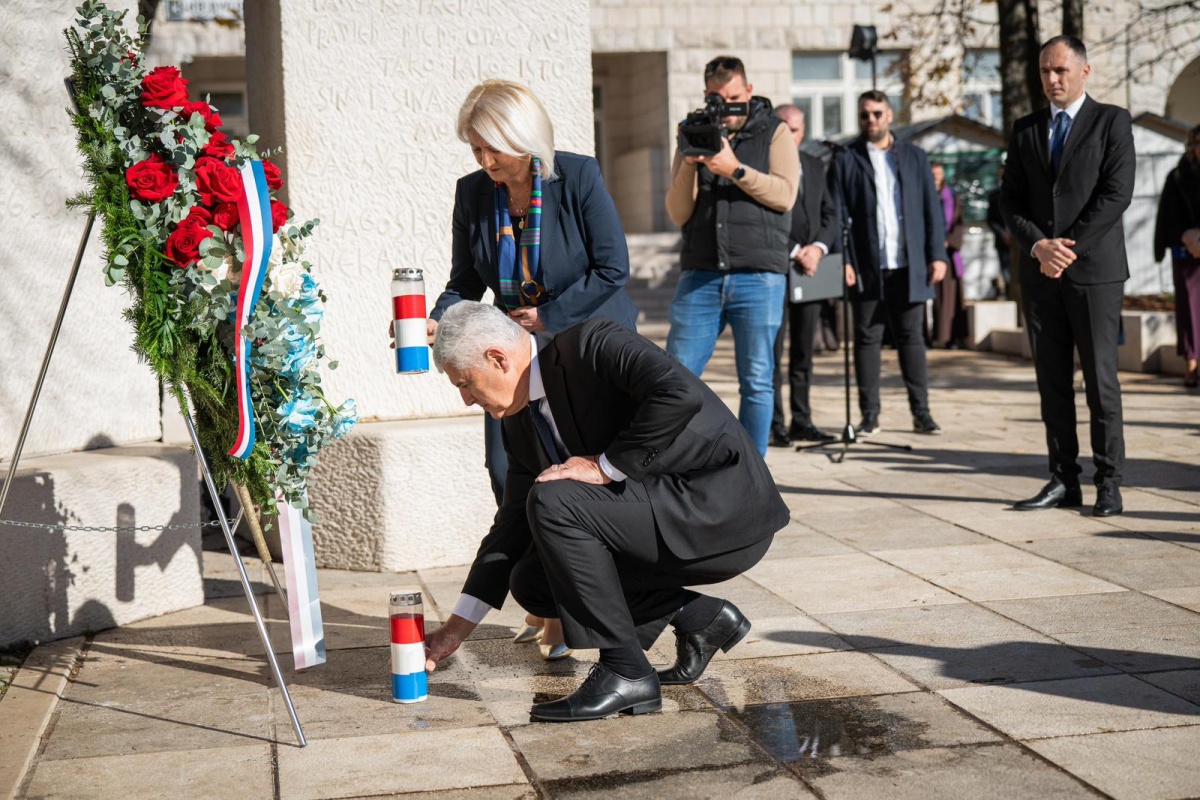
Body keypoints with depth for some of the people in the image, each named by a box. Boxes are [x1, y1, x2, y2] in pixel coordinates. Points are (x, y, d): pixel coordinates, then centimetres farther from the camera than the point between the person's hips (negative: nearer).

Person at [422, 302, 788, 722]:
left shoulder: (592, 344, -16)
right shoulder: (521, 421, 10)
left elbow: (680, 393, -32)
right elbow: (514, 524, 15)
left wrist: (607, 467, -23)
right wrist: (458, 627, 13)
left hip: (723, 507, -9)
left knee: (553, 502, -23)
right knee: (532, 582, 5)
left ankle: (624, 672, -14)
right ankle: (699, 617, 11)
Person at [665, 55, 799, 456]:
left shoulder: (775, 133, 9)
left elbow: (784, 194, -5)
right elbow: (678, 213, 6)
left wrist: (735, 169, -15)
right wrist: (689, 164, -9)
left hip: (758, 276, -2)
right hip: (700, 276, 2)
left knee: (757, 382, 1)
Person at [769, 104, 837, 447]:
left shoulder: (815, 166, 17)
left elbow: (829, 213, 14)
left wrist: (818, 247, -4)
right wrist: (794, 251, -14)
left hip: (811, 269, 6)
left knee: (804, 352, 10)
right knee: (773, 352, -4)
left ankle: (801, 420, 16)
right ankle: (775, 425, 0)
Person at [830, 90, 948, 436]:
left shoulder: (914, 157, 11)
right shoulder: (846, 161, 5)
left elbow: (932, 209, 9)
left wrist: (938, 254, 1)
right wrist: (841, 261, -9)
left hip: (909, 266, 1)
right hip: (867, 268, -1)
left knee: (911, 337, 4)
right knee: (867, 339, 3)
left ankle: (921, 412, 8)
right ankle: (869, 414, 9)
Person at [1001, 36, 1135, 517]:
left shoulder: (1111, 121, 2)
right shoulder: (1025, 129, 14)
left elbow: (1116, 193, -8)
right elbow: (1011, 199, 9)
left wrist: (1070, 247, -14)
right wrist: (1038, 245, -9)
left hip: (1094, 267, -4)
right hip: (1039, 273, 4)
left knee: (1100, 379, -3)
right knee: (1052, 381, 5)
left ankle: (1109, 483, 3)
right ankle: (1063, 481, 10)